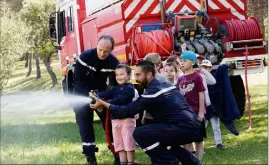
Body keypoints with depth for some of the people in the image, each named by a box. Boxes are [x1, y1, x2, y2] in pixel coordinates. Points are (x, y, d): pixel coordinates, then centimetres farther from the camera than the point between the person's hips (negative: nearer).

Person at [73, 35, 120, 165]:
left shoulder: (113, 62, -17)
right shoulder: (85, 57, -25)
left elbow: (115, 85, -10)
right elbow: (78, 80, -22)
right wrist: (89, 96, -30)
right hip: (82, 94, -2)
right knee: (85, 122, -10)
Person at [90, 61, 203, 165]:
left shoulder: (152, 92, -9)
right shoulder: (166, 86, 17)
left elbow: (126, 112, -6)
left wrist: (104, 104, 1)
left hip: (184, 129, -9)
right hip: (193, 128, 9)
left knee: (139, 133, -11)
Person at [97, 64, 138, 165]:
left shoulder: (129, 88, -9)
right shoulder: (116, 89, 17)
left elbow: (119, 99, -23)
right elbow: (107, 94, 1)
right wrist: (96, 95, -19)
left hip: (127, 119, -8)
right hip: (115, 119, 8)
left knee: (128, 143, -3)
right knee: (119, 144, 11)